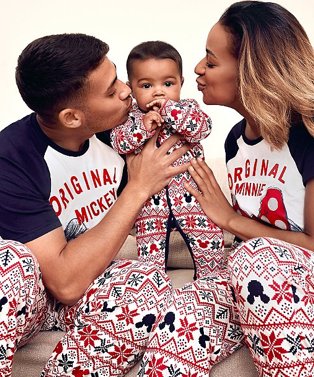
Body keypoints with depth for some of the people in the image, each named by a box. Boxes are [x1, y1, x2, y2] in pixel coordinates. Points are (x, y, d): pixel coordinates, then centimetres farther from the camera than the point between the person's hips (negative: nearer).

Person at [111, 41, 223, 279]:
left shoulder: (189, 109, -3)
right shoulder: (130, 116, -1)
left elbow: (202, 128, -21)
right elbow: (118, 143, -13)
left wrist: (169, 109, -25)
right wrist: (143, 126, -25)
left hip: (192, 195, 0)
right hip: (150, 200, 0)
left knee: (209, 245, 9)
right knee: (150, 252, 10)